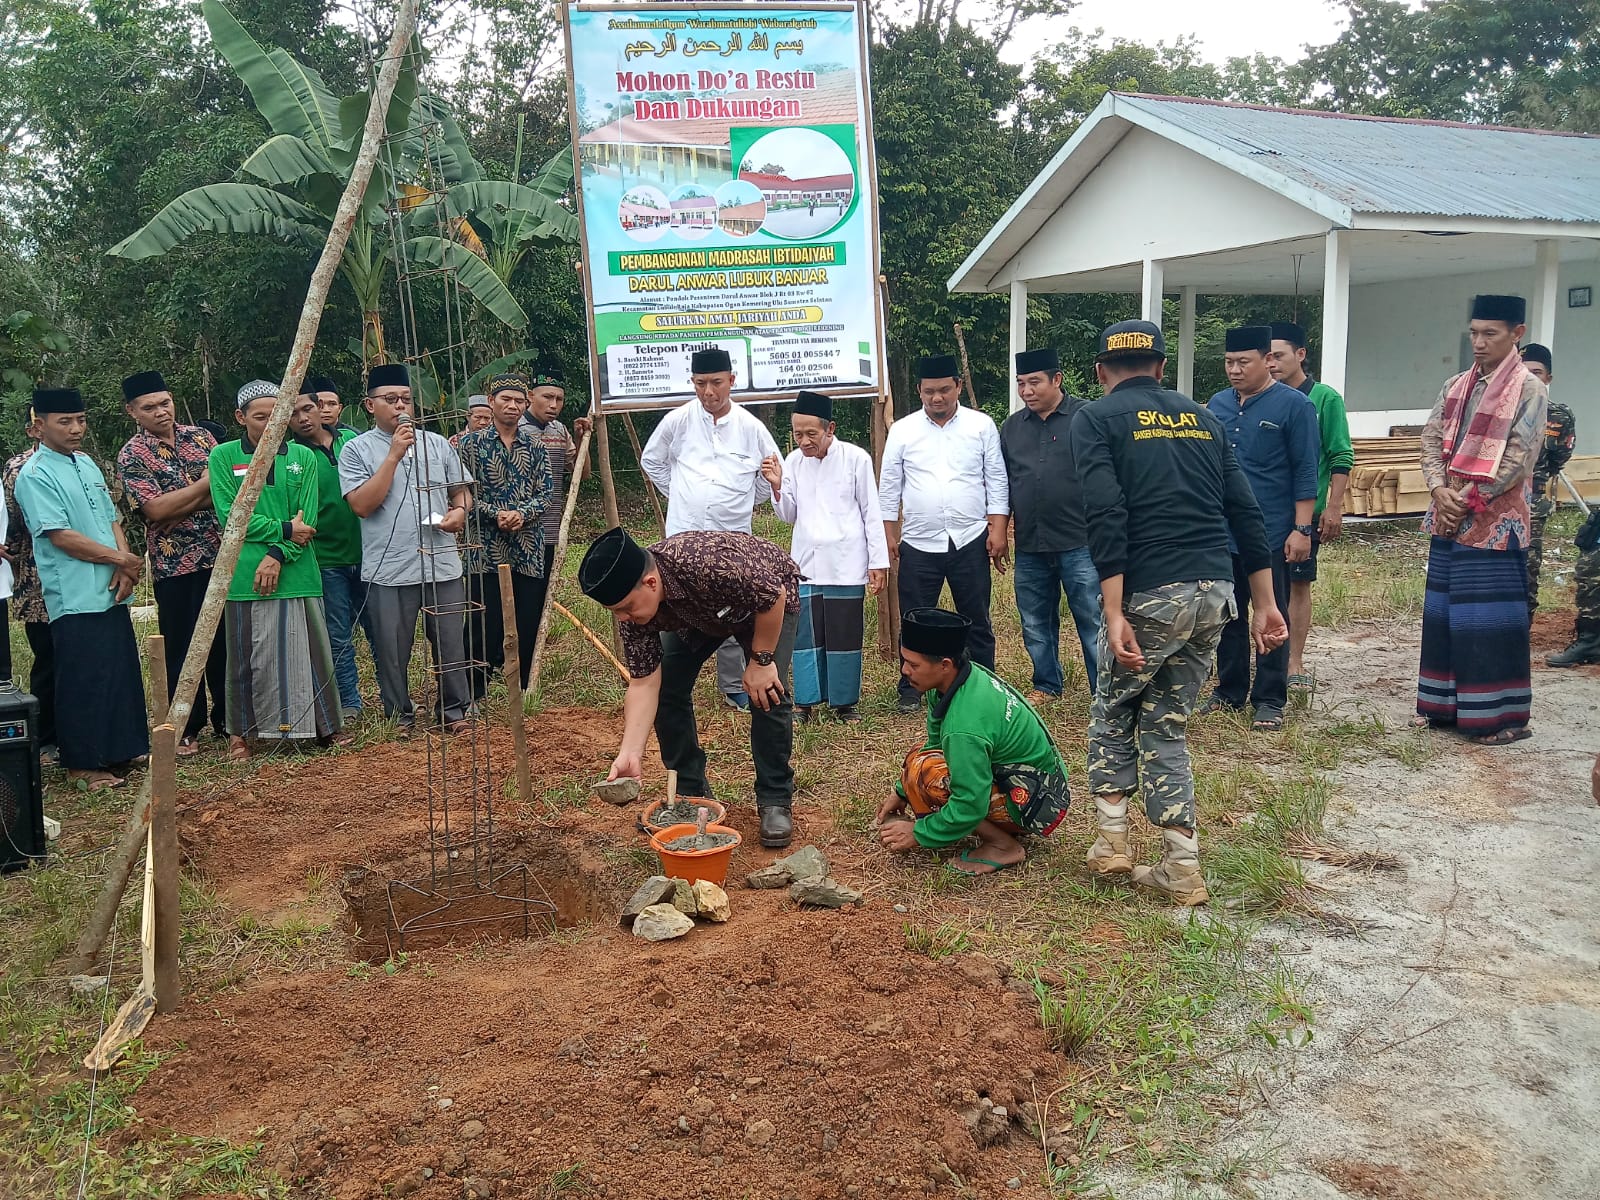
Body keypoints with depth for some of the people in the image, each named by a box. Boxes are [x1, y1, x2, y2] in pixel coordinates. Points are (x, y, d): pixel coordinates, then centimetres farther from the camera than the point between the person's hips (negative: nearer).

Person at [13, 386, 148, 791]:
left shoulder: (86, 464, 14)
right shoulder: (35, 475, -10)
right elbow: (61, 537, -16)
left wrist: (124, 568, -3)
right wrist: (121, 559, -10)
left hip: (111, 591, 7)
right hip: (75, 598, -7)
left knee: (122, 671, 12)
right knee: (84, 680, -1)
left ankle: (120, 750, 25)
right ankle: (83, 763, 10)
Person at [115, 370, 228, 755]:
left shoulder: (199, 436, 9)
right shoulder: (132, 455, -5)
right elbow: (156, 510, -15)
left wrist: (181, 504, -10)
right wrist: (205, 484, -13)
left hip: (220, 555, 4)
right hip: (176, 565, -4)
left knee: (226, 640, 11)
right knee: (182, 648, 4)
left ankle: (228, 716, 24)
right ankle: (187, 728, 15)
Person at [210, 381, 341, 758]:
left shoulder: (303, 457, 7)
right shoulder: (224, 457, 4)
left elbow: (307, 519, -1)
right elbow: (231, 515, -6)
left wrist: (278, 555, -13)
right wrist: (284, 530, -11)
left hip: (296, 572, 1)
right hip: (245, 577, -1)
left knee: (309, 652, 5)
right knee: (247, 656, 6)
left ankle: (326, 726, 18)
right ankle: (241, 731, 19)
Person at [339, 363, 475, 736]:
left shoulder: (436, 443, 12)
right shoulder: (357, 449, 0)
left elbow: (461, 490, 18)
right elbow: (362, 504, -12)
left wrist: (460, 510, -5)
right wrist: (394, 455, -14)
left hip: (442, 565, 3)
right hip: (389, 571, -3)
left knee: (452, 645, 7)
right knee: (392, 652, 4)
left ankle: (454, 712, 21)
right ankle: (400, 718, 19)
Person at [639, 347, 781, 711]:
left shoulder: (750, 426, -2)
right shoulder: (678, 421, -3)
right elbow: (651, 459, 13)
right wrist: (676, 493, 11)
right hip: (684, 533, 0)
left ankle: (734, 685, 21)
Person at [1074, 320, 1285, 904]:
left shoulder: (1095, 419, 2)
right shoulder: (1203, 417, 18)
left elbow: (1106, 518, -12)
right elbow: (1245, 511, 13)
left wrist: (1115, 614, -16)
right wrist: (1265, 603, 14)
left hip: (1152, 592, -5)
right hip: (1215, 592, 5)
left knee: (1113, 712, 18)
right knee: (1167, 723, 15)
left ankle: (1111, 843, 16)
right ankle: (1182, 870, 13)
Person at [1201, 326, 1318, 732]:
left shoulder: (1293, 405, -5)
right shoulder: (1217, 405, 10)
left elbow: (1305, 472, -7)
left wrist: (1302, 529, -12)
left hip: (1271, 534, -5)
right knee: (1229, 615, 13)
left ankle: (1270, 700, 12)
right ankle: (1229, 691, 24)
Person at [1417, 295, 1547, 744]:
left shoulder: (1528, 388, -6)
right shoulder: (1455, 386, 12)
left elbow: (1519, 458, -13)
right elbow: (1431, 440, 8)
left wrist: (1470, 501, -15)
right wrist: (1440, 490, -9)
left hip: (1494, 521, -6)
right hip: (1448, 518, 6)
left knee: (1492, 619, -4)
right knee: (1443, 611, 11)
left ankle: (1504, 715, 5)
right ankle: (1444, 703, 21)